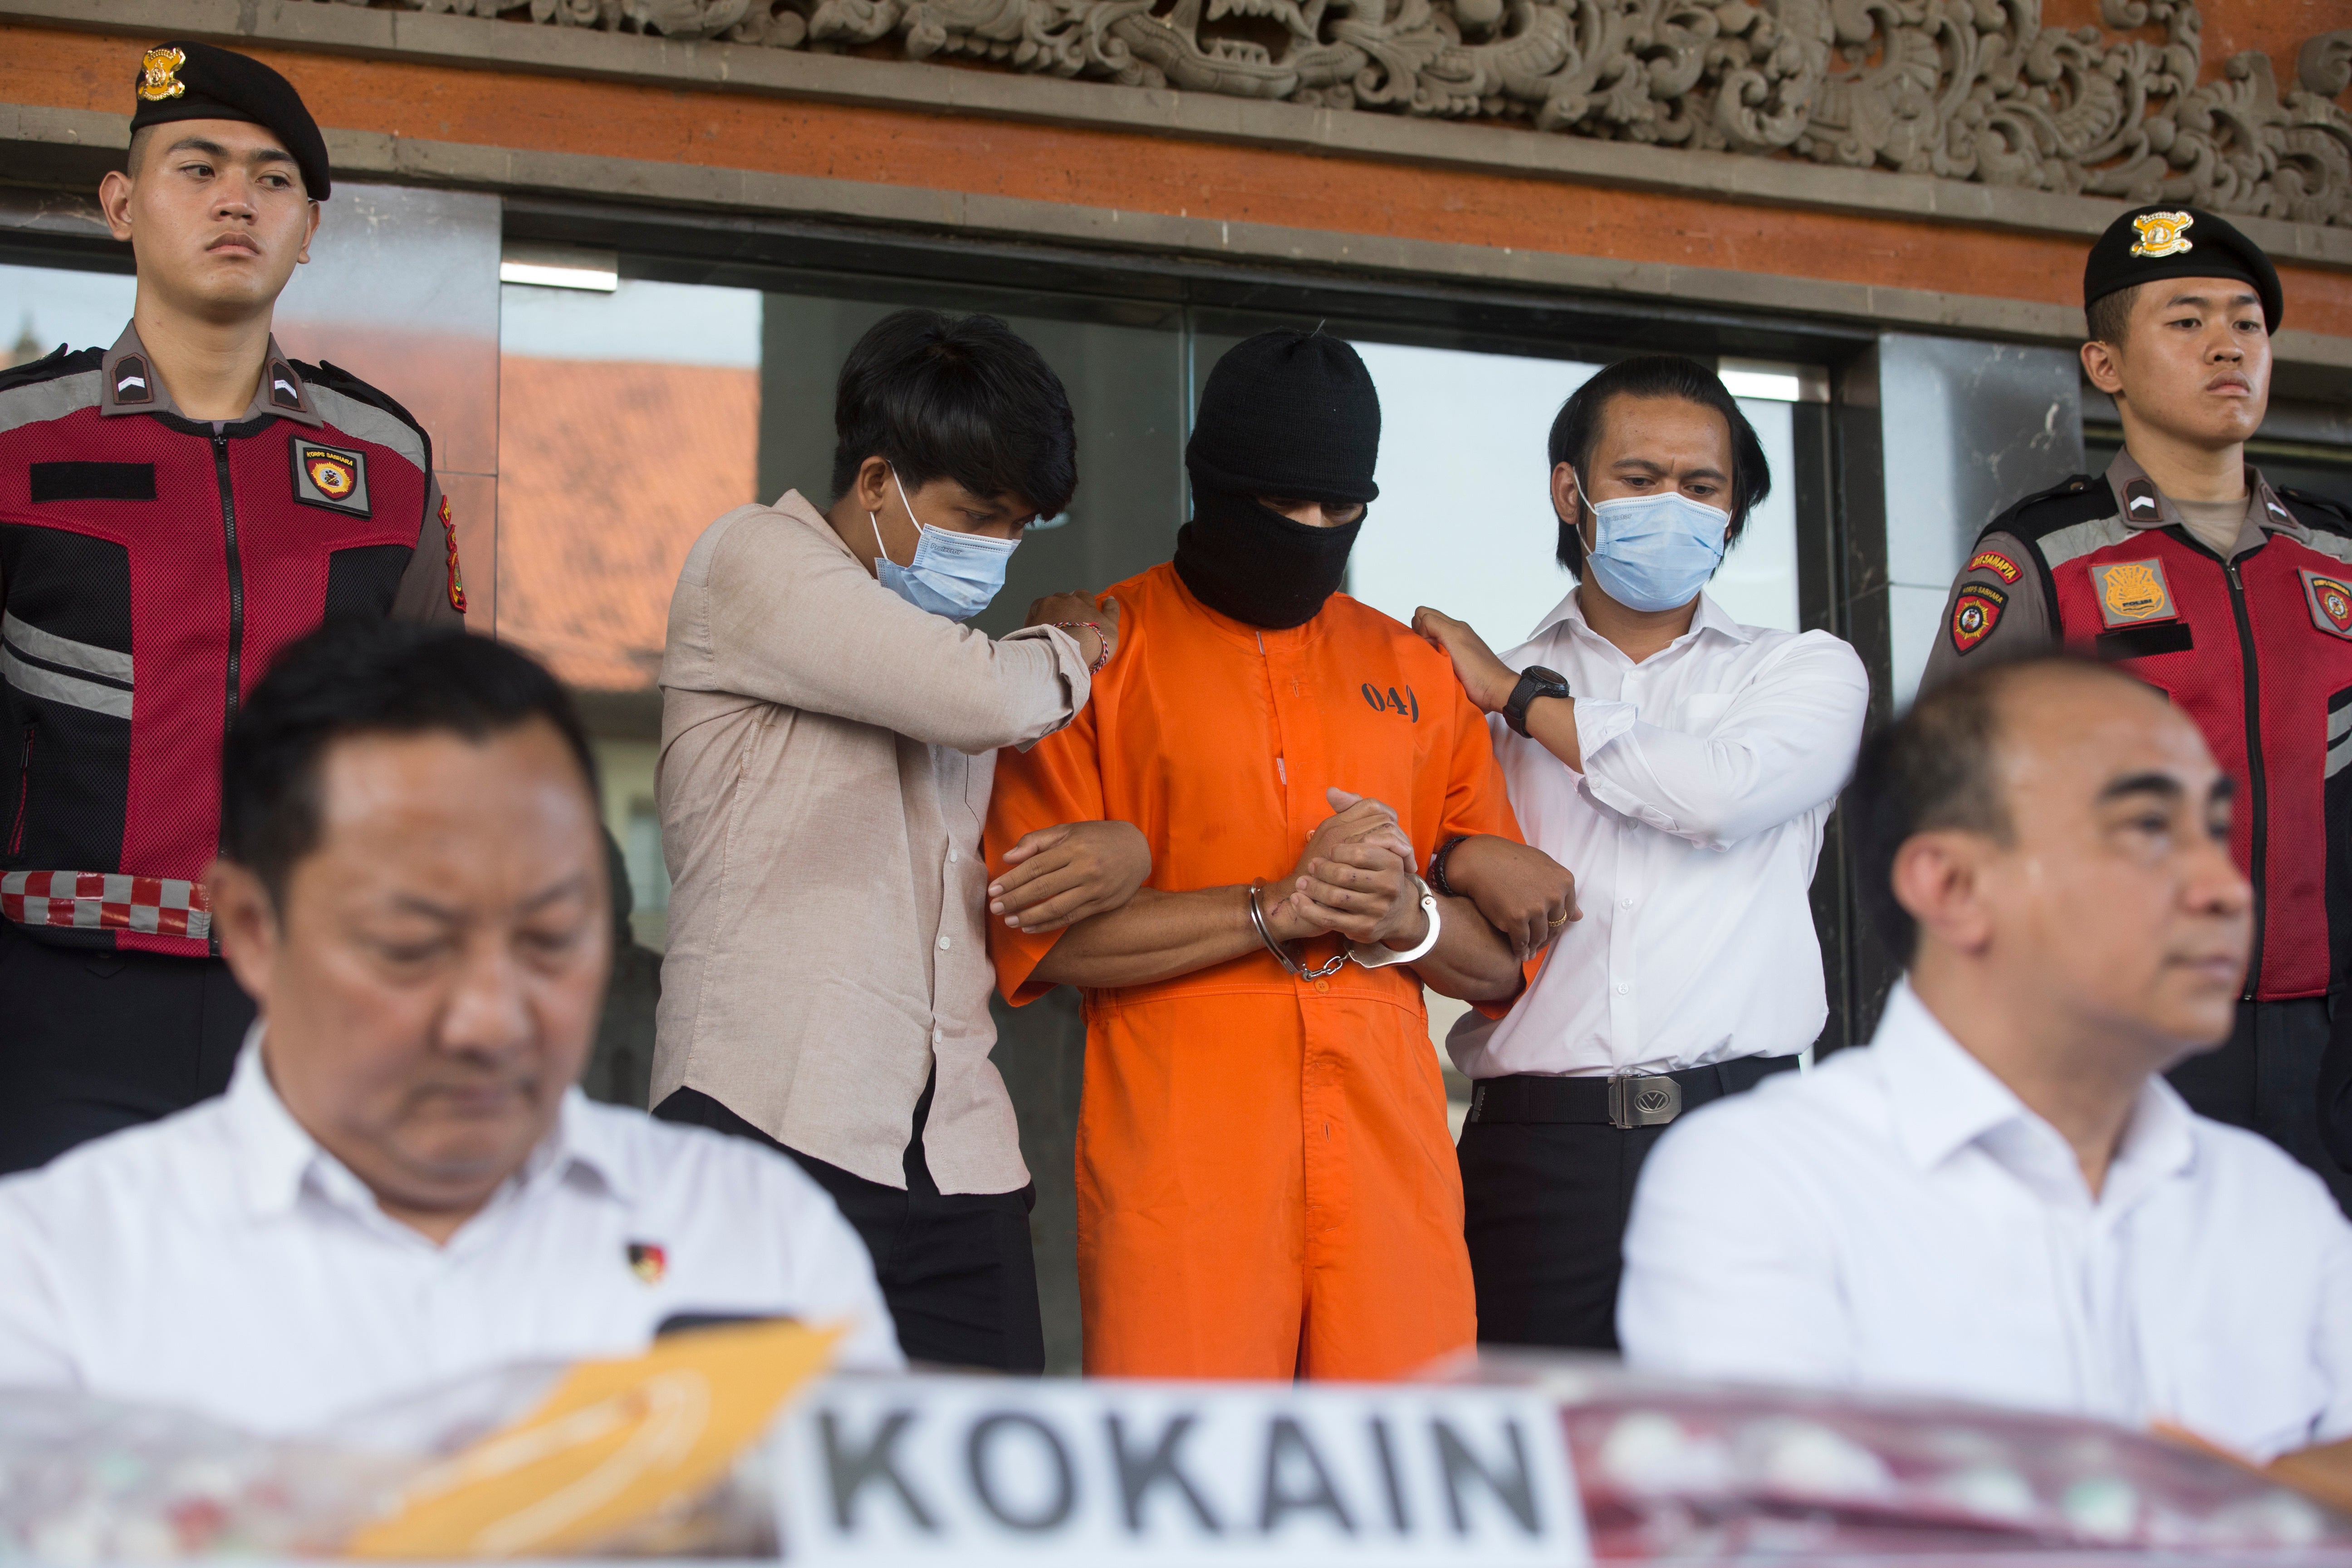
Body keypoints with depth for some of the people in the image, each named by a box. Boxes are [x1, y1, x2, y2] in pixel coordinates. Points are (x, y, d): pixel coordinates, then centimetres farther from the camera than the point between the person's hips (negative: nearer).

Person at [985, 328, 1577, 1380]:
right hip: (1177, 1172, -3)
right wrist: (1281, 907, -11)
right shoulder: (1096, 654, 5)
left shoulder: (1417, 674, 17)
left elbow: (1503, 961, 16)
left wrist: (1406, 918, -6)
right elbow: (1040, 932, -5)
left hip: (1391, 1169, 3)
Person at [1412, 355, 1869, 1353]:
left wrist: (1520, 697, 2)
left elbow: (1722, 787, -7)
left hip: (1743, 1130, 0)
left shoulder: (1808, 672, 15)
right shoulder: (1477, 697, 17)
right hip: (1537, 1146, 1)